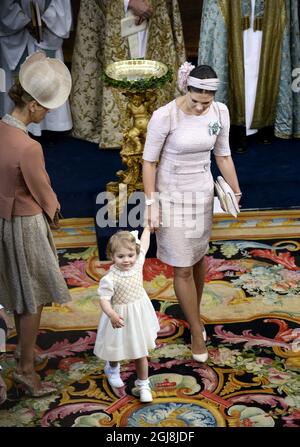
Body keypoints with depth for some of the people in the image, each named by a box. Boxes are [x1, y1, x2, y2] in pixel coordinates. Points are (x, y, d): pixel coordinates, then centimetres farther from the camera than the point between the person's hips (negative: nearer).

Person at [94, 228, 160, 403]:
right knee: (117, 349, 22)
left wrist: (148, 227, 19)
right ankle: (113, 369, 55)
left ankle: (143, 385, 28)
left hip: (139, 316, 3)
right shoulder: (110, 279, -27)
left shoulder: (138, 263, -11)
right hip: (120, 319, -3)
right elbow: (104, 300, -27)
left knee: (141, 353, 11)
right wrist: (112, 315, -45)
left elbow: (143, 245, 6)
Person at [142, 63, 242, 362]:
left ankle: (195, 313, 43)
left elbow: (223, 156, 3)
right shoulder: (164, 116, -24)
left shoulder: (220, 113, -10)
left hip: (202, 194, 4)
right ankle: (197, 331, 19)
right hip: (171, 197, -4)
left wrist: (236, 194, 5)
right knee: (182, 268, 2)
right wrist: (151, 205, -13)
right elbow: (149, 161, -13)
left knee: (198, 256, 19)